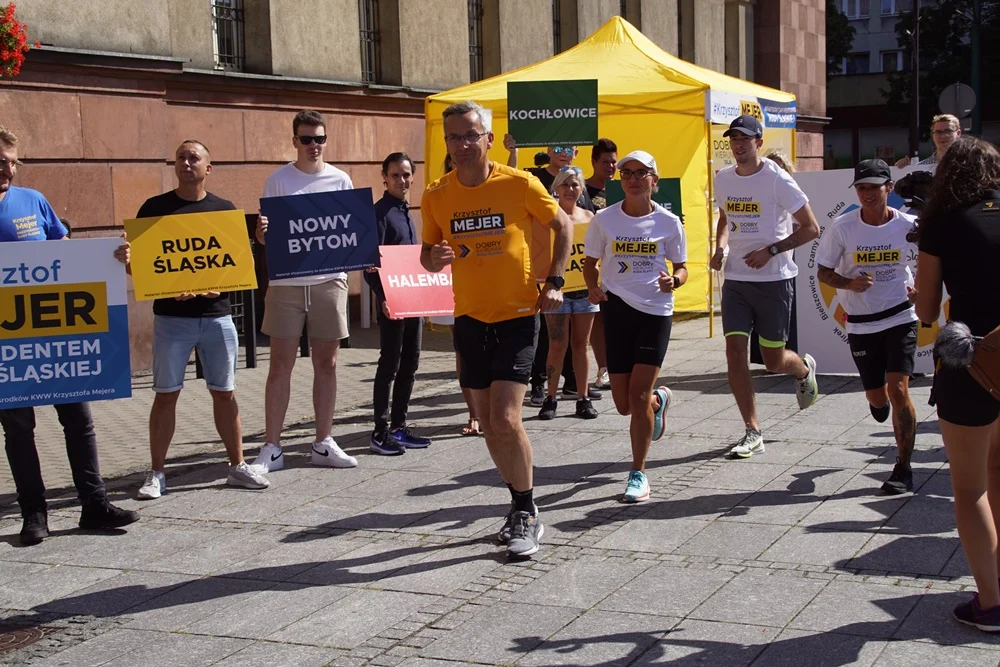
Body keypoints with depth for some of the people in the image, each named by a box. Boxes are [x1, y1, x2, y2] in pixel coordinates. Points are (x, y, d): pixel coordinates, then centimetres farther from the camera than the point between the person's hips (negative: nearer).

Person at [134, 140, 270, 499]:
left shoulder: (224, 209, 8)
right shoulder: (155, 208, 3)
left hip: (217, 313, 2)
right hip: (171, 315, -2)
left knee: (224, 391, 7)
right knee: (166, 393, 0)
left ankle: (237, 466, 16)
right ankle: (156, 473, 9)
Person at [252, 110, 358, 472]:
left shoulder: (340, 180, 7)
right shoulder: (277, 180, 2)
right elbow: (264, 236, 3)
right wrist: (262, 232, -21)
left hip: (329, 281, 2)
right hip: (286, 282, -2)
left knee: (326, 363, 7)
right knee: (281, 364, 0)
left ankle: (323, 443, 17)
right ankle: (272, 447, 6)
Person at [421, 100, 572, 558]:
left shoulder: (520, 185, -10)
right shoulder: (436, 197, -1)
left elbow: (562, 225, 5)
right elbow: (428, 254, 11)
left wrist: (554, 283, -3)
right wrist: (434, 259, -13)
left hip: (517, 316, -4)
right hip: (469, 318, 4)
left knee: (505, 419, -14)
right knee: (489, 424, 11)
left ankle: (527, 515, 2)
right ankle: (521, 504, 30)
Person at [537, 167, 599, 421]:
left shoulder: (588, 217, 10)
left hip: (584, 288, 3)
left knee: (581, 344, 8)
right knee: (558, 345, -3)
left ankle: (583, 398, 14)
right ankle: (551, 398, 7)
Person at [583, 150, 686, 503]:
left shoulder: (668, 222, -2)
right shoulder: (604, 219, -1)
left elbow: (681, 267, 7)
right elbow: (590, 261, 11)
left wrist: (674, 281, -16)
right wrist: (594, 288, -9)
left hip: (655, 312, -2)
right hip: (616, 309, 2)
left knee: (639, 397, -8)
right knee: (624, 404, 4)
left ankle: (638, 474, 8)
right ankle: (659, 399, 42)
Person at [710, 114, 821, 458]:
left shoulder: (777, 180, -12)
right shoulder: (723, 179, 6)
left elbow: (811, 228, -9)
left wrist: (770, 251, -18)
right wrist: (720, 247, 7)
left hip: (774, 279, -4)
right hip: (736, 279, 5)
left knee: (773, 360, 4)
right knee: (735, 352, -7)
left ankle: (805, 368, 43)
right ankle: (753, 433, 1)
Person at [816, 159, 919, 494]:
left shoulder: (908, 225, -8)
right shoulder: (841, 227, -10)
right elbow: (824, 272, -2)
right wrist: (849, 283, -22)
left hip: (900, 318, -1)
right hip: (861, 324, 1)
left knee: (898, 390, -13)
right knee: (876, 396, 11)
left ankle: (903, 469, 0)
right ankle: (879, 402, 53)